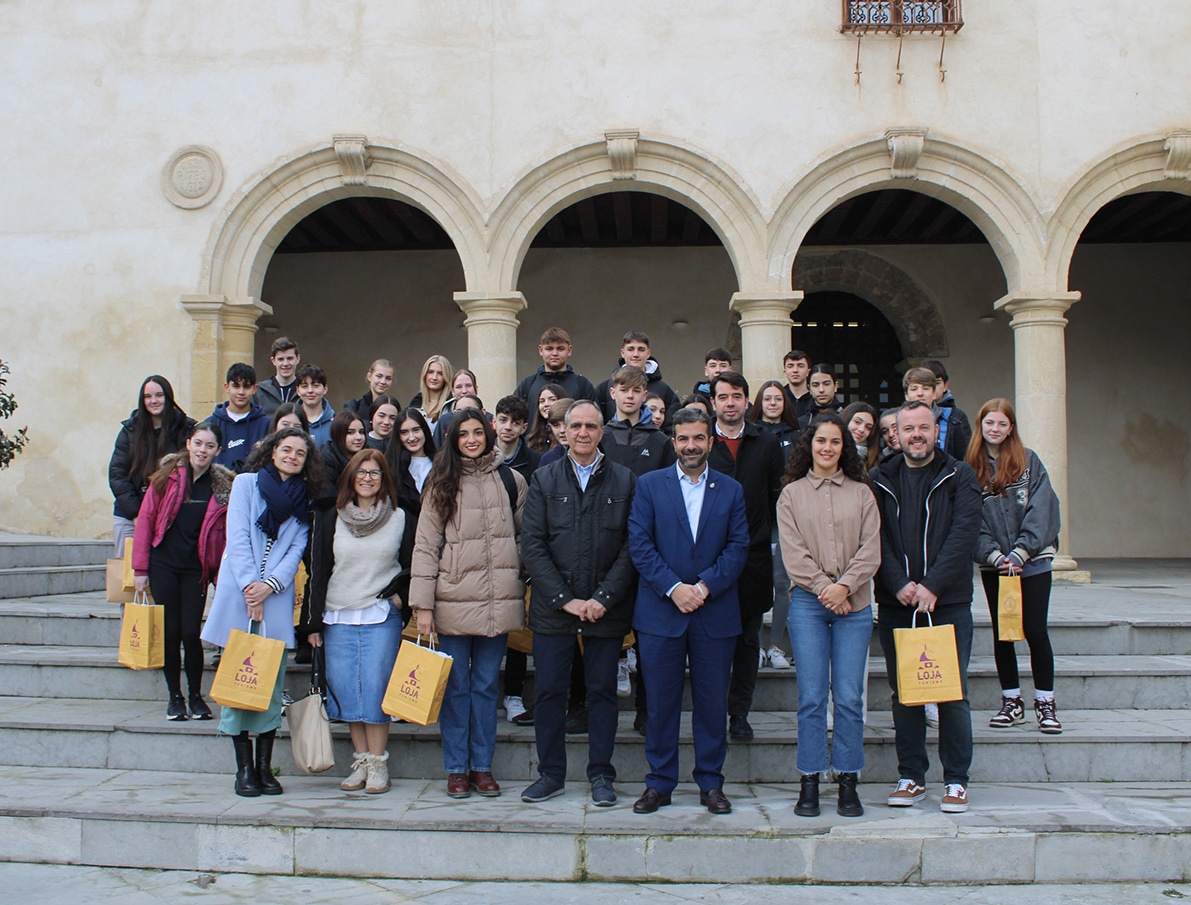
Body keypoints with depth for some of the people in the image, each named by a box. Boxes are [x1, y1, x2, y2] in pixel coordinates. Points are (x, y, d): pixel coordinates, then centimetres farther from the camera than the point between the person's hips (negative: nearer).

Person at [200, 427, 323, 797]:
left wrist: (269, 585, -12)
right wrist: (249, 586, -12)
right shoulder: (246, 483, 6)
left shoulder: (304, 501, 13)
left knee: (272, 682, 1)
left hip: (277, 599, 2)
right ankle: (244, 768, 6)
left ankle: (265, 766, 9)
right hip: (237, 594, -2)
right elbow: (237, 537, -3)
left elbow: (297, 549, 4)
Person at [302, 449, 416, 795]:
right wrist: (312, 622, 3)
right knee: (345, 691, 1)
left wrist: (400, 594, -3)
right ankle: (361, 762, 11)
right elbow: (317, 571, 6)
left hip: (382, 619, -2)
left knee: (375, 690, -5)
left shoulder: (401, 519, 4)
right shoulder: (330, 518, 7)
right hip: (337, 619, 2)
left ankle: (378, 765, 3)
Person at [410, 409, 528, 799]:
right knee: (456, 686, 5)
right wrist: (423, 604, -7)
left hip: (498, 602, 1)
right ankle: (456, 768, 16)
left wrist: (527, 587, 6)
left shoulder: (511, 480, 7)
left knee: (486, 685, 9)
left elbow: (526, 537, 13)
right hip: (453, 602, -1)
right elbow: (425, 545, 0)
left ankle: (482, 766, 19)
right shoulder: (442, 483, 3)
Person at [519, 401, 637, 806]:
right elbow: (532, 545, -1)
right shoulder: (544, 480, 5)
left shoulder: (624, 481, 3)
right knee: (549, 691, 4)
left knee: (602, 692, 7)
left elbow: (631, 546, -2)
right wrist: (564, 599, -9)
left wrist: (603, 598, -11)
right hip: (553, 607, 1)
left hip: (607, 610, 0)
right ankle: (551, 774, 19)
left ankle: (601, 776, 19)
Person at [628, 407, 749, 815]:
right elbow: (639, 544, -2)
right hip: (660, 611, -1)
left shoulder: (731, 490, 9)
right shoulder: (649, 485, 5)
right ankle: (659, 782, 17)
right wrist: (673, 588, -12)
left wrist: (704, 586, -12)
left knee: (712, 701, 7)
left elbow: (738, 547, 1)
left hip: (715, 612, 1)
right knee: (661, 701, 5)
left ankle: (710, 783, 19)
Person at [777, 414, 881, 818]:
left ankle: (848, 783, 9)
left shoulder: (861, 493, 11)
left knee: (849, 697, 0)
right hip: (808, 603, -1)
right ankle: (809, 783, 8)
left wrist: (845, 586, -10)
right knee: (811, 696, 0)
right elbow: (792, 552, 0)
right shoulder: (792, 494, 8)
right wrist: (824, 587, -10)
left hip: (854, 603, 1)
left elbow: (870, 549, 3)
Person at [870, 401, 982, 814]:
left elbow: (964, 533, -8)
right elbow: (876, 537, 0)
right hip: (895, 605, 2)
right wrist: (899, 584, -14)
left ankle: (956, 780, 13)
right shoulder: (879, 481, 8)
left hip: (949, 602, -2)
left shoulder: (959, 477, 3)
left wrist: (931, 585, -17)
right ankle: (911, 777, 18)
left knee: (953, 694, 2)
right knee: (903, 694, 7)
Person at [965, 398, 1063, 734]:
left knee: (1035, 631, -1)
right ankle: (1012, 702, 18)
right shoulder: (971, 468, 2)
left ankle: (1045, 703, 11)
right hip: (993, 567, 2)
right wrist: (994, 556, -14)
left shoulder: (1029, 461, -1)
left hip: (1033, 562, -2)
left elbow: (1041, 510, -7)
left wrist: (1019, 553, -15)